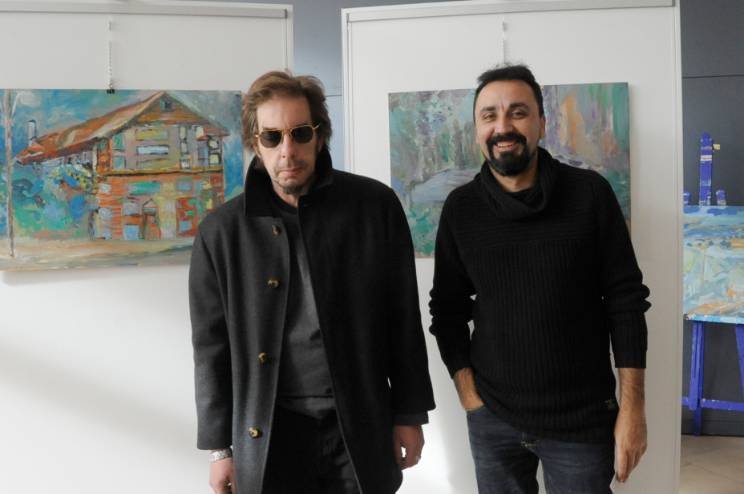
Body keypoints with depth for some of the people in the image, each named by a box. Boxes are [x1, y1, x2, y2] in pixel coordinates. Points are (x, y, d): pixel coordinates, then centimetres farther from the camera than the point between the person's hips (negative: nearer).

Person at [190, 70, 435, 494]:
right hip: (269, 436, 1)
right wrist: (221, 447, 3)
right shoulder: (222, 232, -3)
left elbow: (403, 319, 1)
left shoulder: (375, 206, -4)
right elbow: (213, 347, 3)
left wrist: (410, 414, 2)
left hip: (360, 427, 0)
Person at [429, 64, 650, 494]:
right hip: (492, 418, 2)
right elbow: (447, 308, 5)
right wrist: (469, 396, -2)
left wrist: (632, 407, -7)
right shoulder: (460, 208, -1)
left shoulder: (590, 193, -6)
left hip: (584, 418, -1)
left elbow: (626, 300, -5)